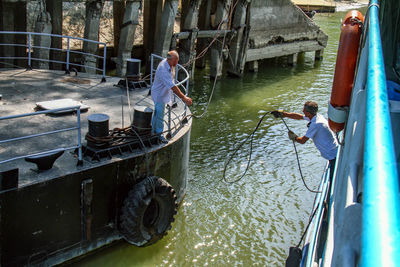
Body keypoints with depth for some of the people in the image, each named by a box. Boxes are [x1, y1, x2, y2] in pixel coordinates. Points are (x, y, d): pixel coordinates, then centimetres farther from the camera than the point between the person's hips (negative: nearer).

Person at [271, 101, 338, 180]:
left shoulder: (316, 124, -25)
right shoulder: (316, 116, 3)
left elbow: (302, 140, -14)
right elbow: (299, 116, 19)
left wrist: (294, 138, 7)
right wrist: (283, 114, 20)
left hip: (333, 155, -10)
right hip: (334, 152, 10)